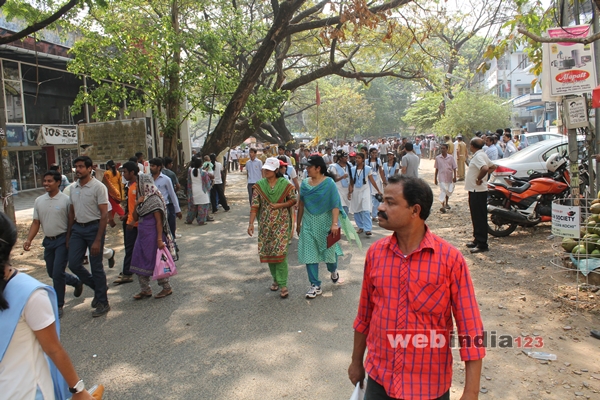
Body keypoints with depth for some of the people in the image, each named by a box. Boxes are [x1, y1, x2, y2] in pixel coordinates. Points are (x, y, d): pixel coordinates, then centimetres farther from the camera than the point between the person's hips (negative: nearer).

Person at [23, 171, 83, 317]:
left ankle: (58, 305, 6)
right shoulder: (39, 201, 5)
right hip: (48, 240, 6)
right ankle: (76, 282, 40)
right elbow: (36, 222, 8)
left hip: (62, 240, -6)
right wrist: (29, 240, -4)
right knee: (52, 273, 15)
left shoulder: (65, 200, -11)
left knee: (57, 273, -8)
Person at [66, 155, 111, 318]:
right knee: (73, 264, 3)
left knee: (96, 267, 1)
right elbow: (71, 212, 16)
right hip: (77, 228, 7)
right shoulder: (73, 188, 9)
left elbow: (104, 215, -15)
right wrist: (68, 235, 14)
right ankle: (98, 287, 27)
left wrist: (98, 240, -19)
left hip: (94, 227, -6)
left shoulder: (98, 187, -12)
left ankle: (103, 303, 15)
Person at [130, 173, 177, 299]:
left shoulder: (154, 199, -14)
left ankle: (167, 287, 15)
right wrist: (136, 205, -4)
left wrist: (160, 239, -22)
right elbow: (135, 218, 13)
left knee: (156, 262, 0)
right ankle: (145, 289, 20)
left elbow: (159, 221, -18)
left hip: (152, 235, -9)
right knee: (139, 262, 9)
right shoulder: (142, 199, 11)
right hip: (142, 234, 9)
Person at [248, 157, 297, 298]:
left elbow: (293, 200, 3)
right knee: (267, 252, 9)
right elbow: (254, 205, -4)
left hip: (281, 223, -3)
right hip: (265, 224, 3)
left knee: (280, 252, -9)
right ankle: (275, 279, 28)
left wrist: (280, 205, -13)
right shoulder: (259, 185, 1)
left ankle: (283, 284, -2)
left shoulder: (285, 184, -4)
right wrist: (251, 223, -12)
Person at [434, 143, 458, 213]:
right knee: (443, 191, -12)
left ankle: (446, 203, 37)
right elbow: (436, 169, 5)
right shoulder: (438, 158, -1)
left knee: (449, 191, 16)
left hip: (449, 177, 2)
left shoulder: (451, 157, -2)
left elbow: (454, 168, 1)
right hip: (442, 177, -2)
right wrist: (435, 178, 5)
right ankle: (443, 206, -12)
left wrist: (454, 176, -7)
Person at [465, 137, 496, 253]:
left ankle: (482, 244, -2)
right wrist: (481, 175, 13)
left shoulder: (478, 156, -18)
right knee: (476, 217, 17)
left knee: (480, 218, -6)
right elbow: (493, 167, 24)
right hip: (475, 190, 11)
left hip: (477, 191, -11)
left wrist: (479, 179, -21)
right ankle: (477, 239, 27)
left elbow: (485, 168, -36)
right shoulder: (482, 155, 13)